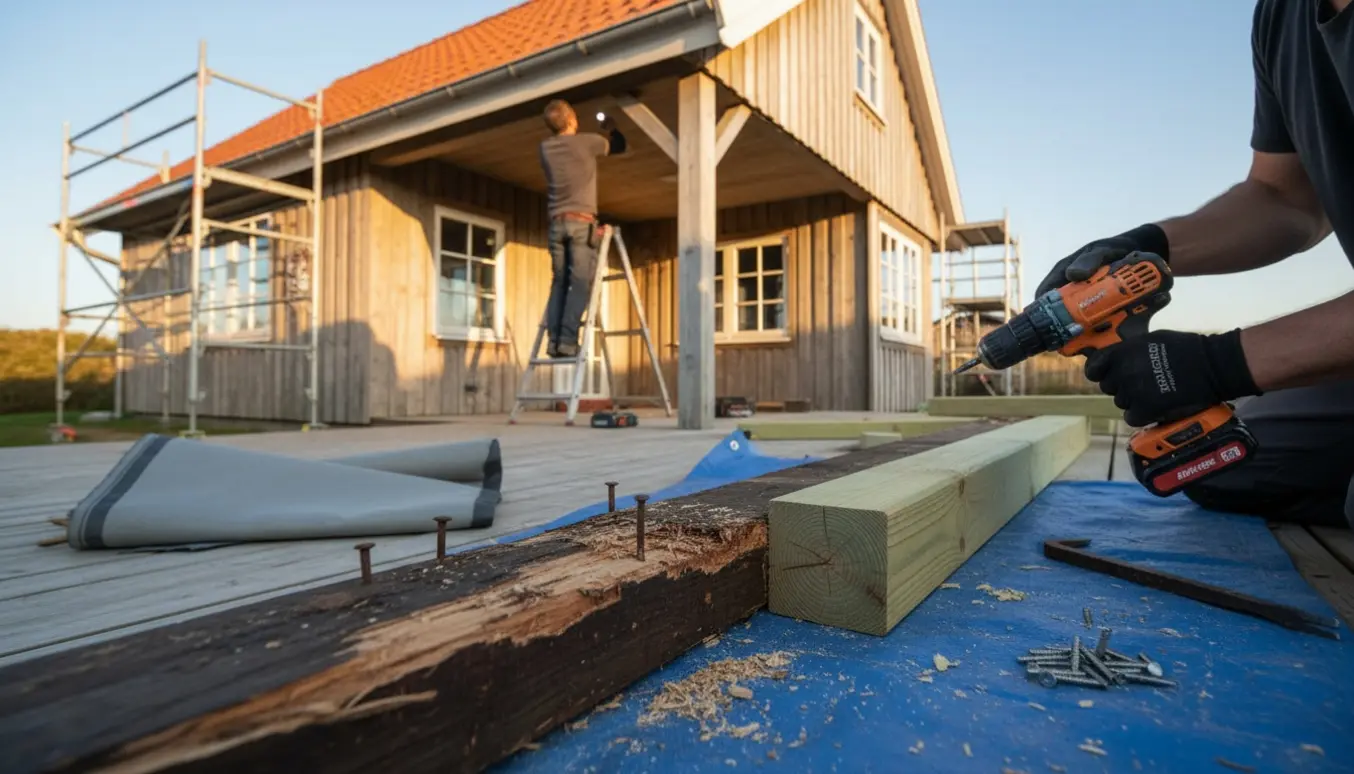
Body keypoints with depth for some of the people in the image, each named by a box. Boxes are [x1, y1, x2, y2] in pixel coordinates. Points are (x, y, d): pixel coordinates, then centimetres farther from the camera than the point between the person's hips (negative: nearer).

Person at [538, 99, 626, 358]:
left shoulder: (546, 148, 12)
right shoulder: (588, 141, 0)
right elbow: (619, 146, 18)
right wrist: (611, 129, 38)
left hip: (557, 222, 5)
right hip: (582, 222, -5)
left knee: (559, 282, 6)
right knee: (581, 283, -6)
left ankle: (554, 339, -1)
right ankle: (567, 340, -14)